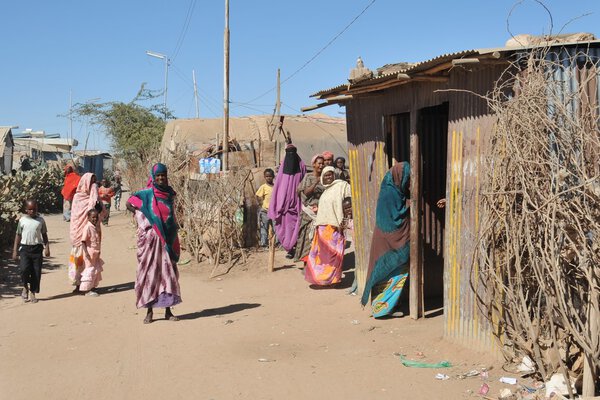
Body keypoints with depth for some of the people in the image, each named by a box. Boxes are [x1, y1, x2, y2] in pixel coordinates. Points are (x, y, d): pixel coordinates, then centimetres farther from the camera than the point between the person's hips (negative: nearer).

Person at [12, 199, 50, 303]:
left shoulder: (40, 220, 6)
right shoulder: (22, 220, 5)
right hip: (24, 248, -1)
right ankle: (25, 287, 8)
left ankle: (32, 293, 14)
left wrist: (47, 247, 1)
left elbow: (44, 235, 11)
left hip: (37, 248, 1)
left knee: (36, 272, 1)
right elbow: (18, 235, 9)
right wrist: (15, 251, 6)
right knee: (24, 269, -18)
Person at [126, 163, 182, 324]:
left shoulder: (170, 194, 8)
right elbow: (128, 204, 3)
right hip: (151, 239, -4)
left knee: (168, 272, 6)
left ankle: (168, 310, 14)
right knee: (150, 272, 1)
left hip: (168, 240, 4)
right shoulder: (146, 194, -5)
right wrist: (142, 217, -4)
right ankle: (149, 312, 8)